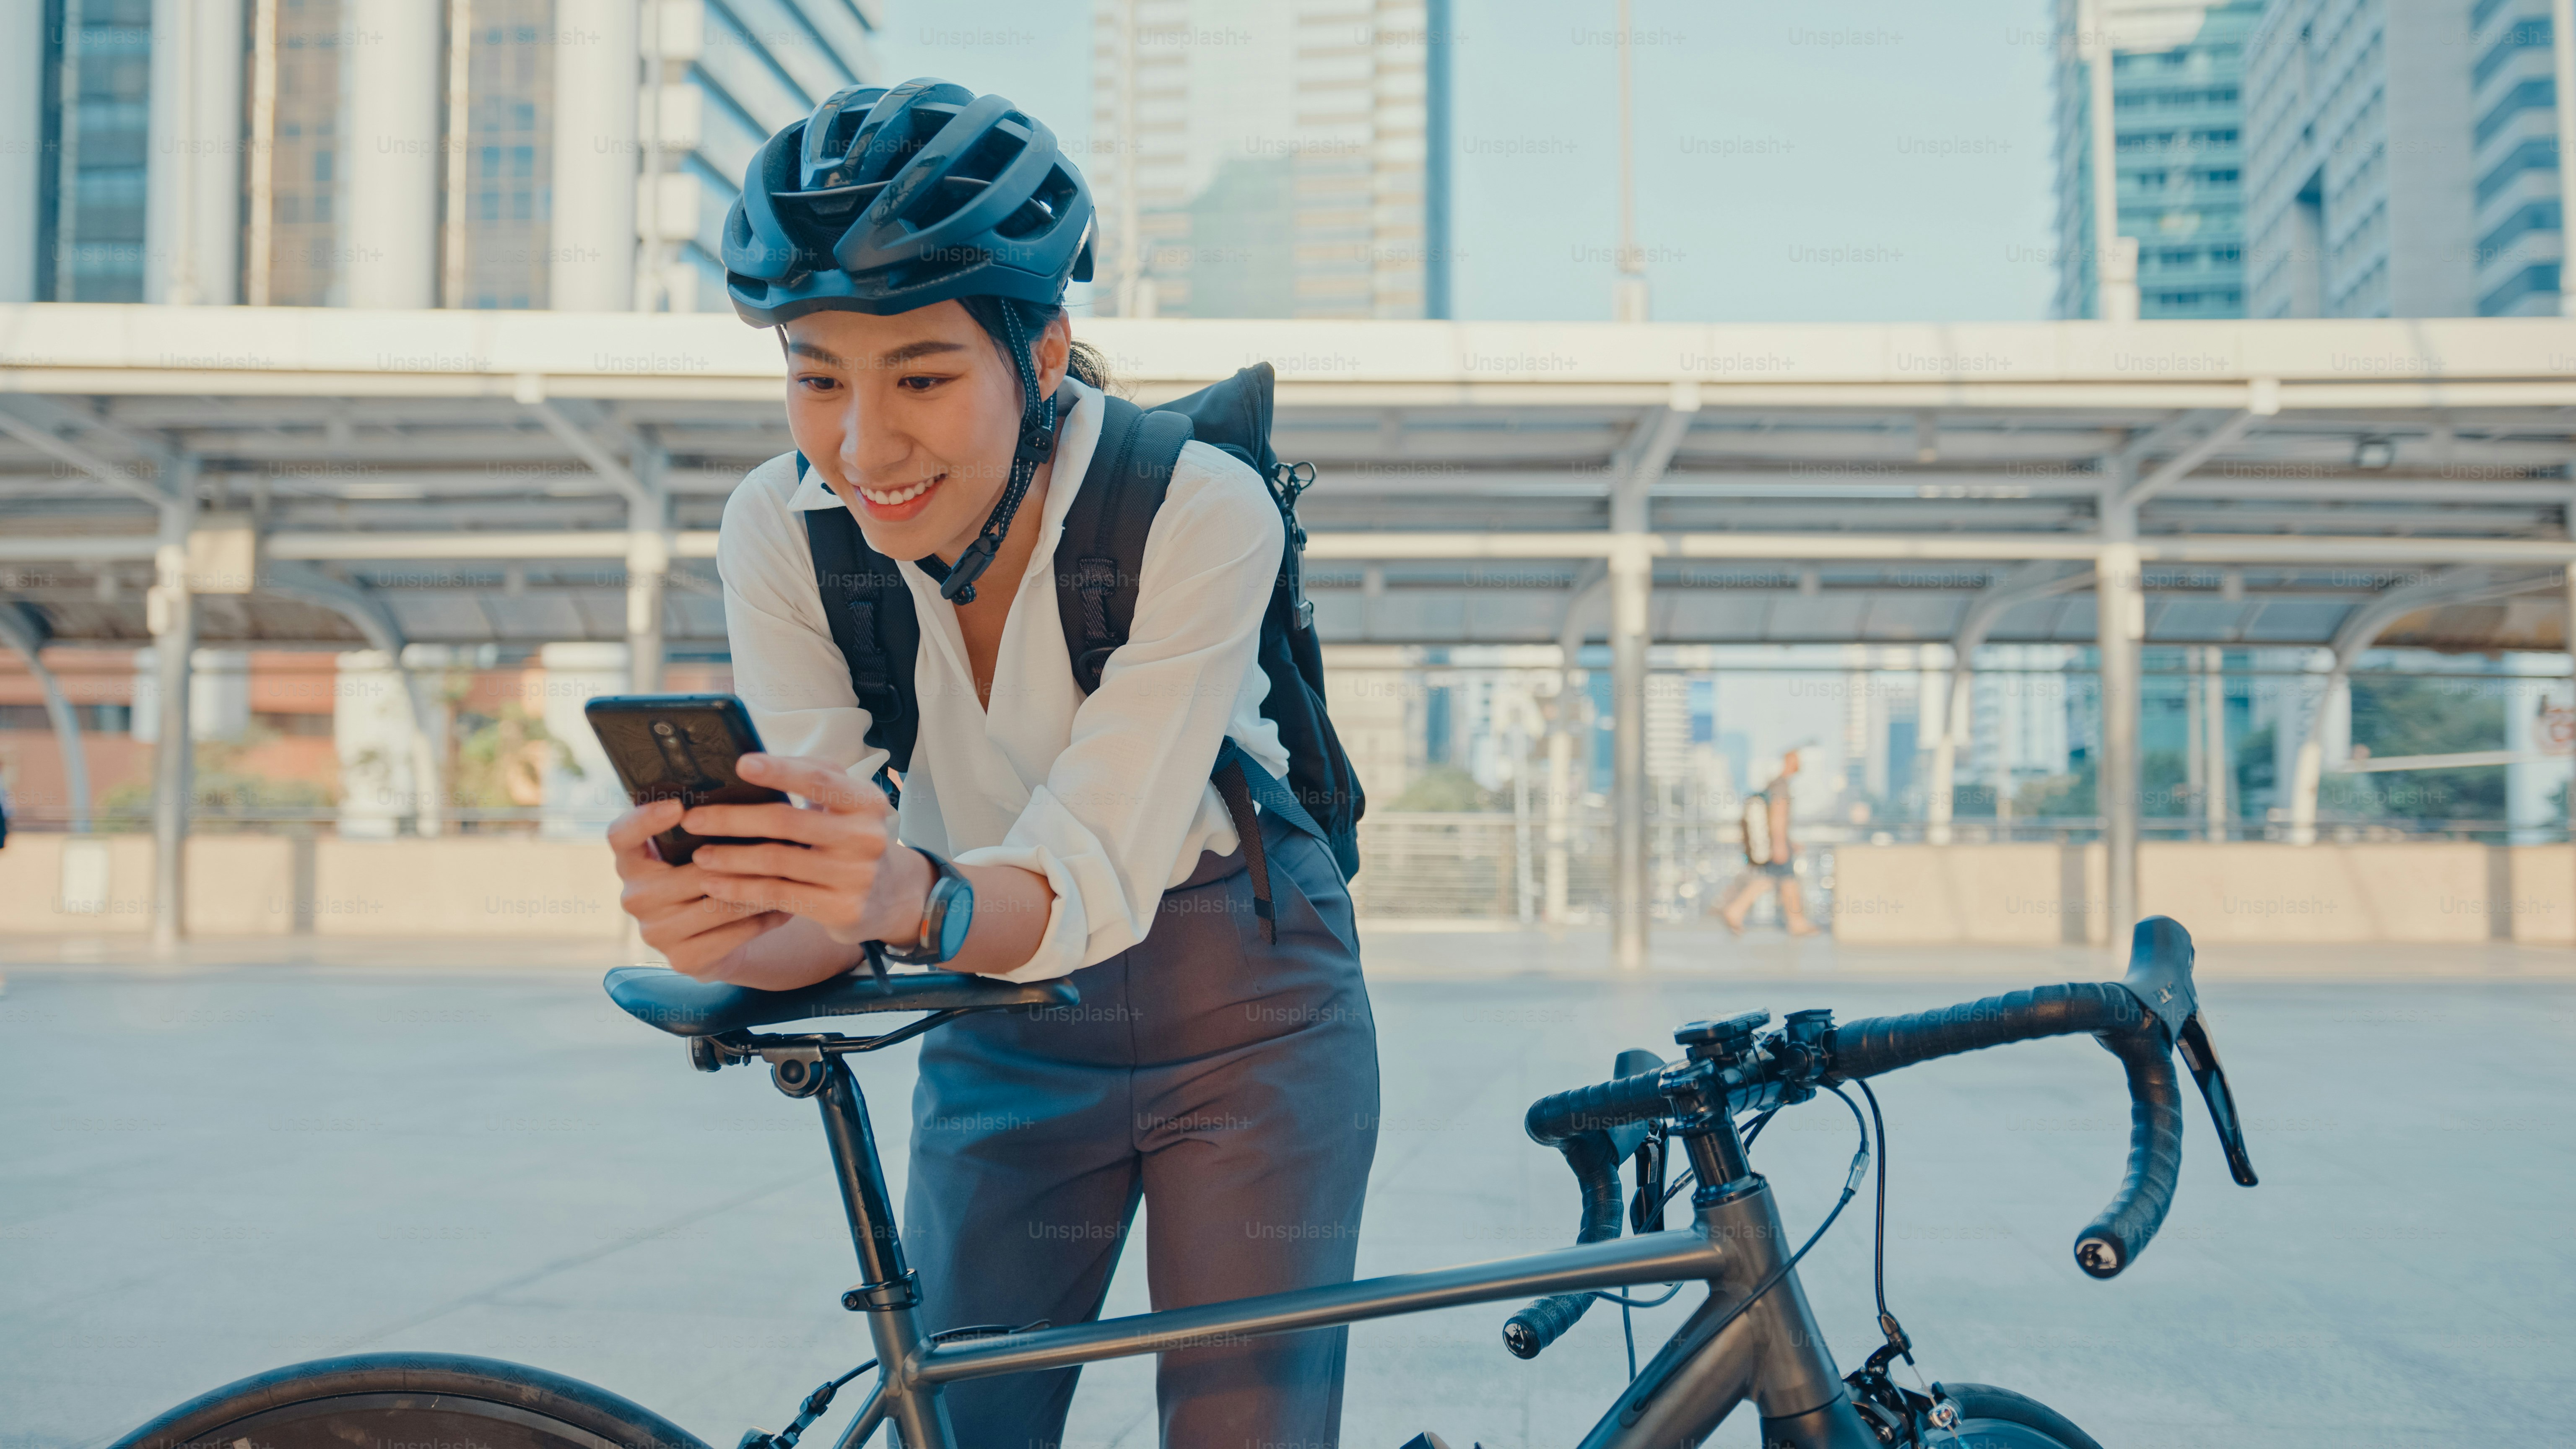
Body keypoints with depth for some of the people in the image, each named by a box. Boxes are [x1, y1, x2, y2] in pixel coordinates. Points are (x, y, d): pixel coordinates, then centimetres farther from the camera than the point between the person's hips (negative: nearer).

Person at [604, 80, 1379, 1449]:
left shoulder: (1200, 508, -25)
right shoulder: (780, 530, -16)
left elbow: (1096, 878, -29)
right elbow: (832, 904, -19)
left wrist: (918, 896, -49)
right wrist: (732, 924, -42)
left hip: (1239, 1001, -2)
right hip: (1002, 1018, 3)